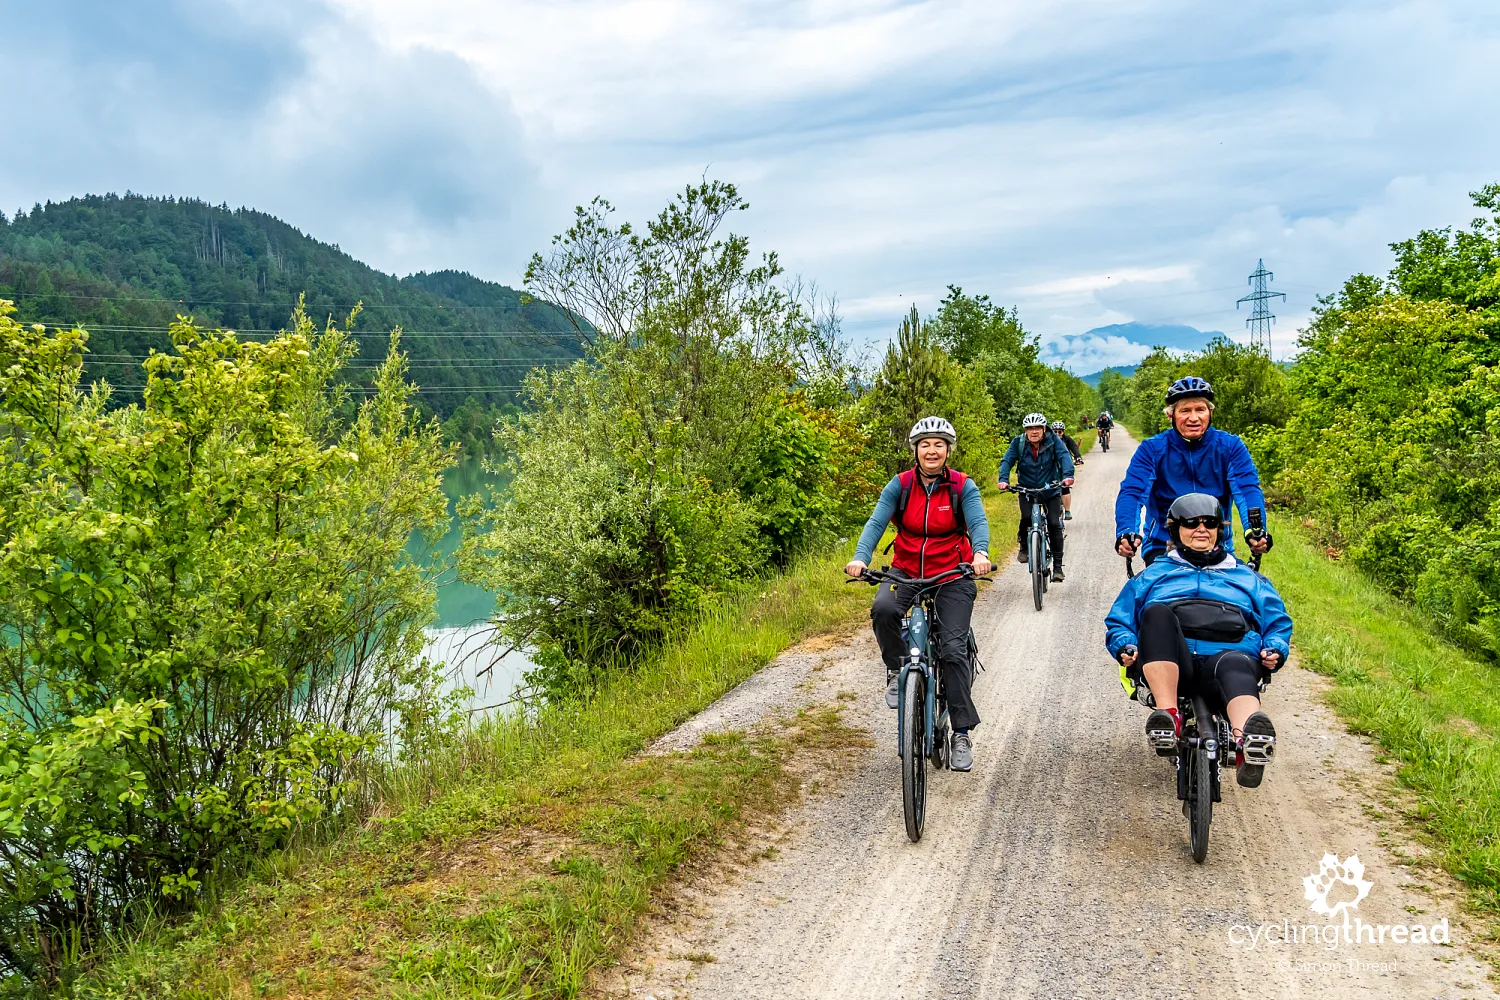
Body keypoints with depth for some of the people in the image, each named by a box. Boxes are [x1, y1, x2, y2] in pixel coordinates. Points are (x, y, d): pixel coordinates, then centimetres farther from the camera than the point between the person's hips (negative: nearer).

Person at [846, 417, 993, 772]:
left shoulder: (963, 486, -5)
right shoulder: (900, 485, -3)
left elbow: (978, 522, -19)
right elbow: (876, 522, -13)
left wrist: (980, 553, -42)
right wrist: (860, 558, -32)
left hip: (952, 576, -1)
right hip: (907, 572, 1)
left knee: (953, 649, -11)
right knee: (883, 609, -31)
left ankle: (962, 734, 1)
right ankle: (897, 670, -3)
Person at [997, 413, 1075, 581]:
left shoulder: (1053, 440, -10)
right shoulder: (1018, 442, -9)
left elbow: (1064, 456, -21)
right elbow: (1007, 461, -16)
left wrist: (1068, 475, -40)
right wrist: (1003, 479, -35)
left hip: (1051, 490, 0)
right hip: (1027, 490, 0)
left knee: (1054, 524, -10)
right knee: (1026, 518, -22)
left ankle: (1058, 566, 0)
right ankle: (1024, 547, 8)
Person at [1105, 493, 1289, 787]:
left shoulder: (1246, 577, 36)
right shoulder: (1154, 574, 34)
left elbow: (1278, 622, 28)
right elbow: (1119, 620, 28)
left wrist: (1275, 650, 5)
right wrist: (1125, 646, 4)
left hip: (1229, 654, 0)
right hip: (1171, 662, 0)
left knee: (1236, 666, -40)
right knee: (1156, 611, -34)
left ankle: (1248, 747, -72)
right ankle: (1168, 716, -46)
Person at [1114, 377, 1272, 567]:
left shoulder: (1230, 446, -2)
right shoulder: (1152, 449, -6)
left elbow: (1248, 490, -13)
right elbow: (1131, 493, -16)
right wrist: (1126, 533, -35)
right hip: (1162, 547, -2)